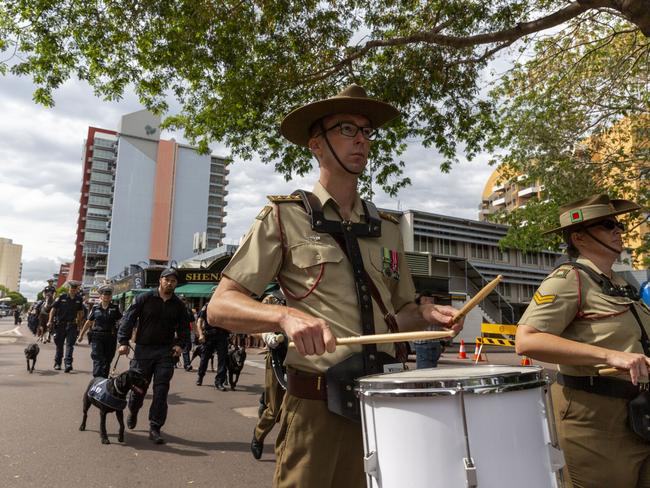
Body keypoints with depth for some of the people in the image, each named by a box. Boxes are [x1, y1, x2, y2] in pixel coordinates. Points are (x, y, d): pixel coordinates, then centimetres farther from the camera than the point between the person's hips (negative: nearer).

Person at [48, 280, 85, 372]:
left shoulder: (79, 299, 3)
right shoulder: (61, 297, -4)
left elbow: (80, 312, 11)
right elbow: (53, 309, -1)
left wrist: (79, 325, 11)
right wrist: (50, 321, -7)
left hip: (72, 325, 0)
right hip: (60, 324, 0)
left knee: (69, 344, -8)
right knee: (59, 345, 11)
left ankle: (68, 364, -12)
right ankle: (57, 363, 25)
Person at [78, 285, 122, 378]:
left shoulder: (115, 308, 4)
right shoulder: (95, 308, 6)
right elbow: (89, 322, 14)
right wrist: (81, 334, 18)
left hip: (111, 338, 1)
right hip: (97, 337, 0)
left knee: (107, 361, 8)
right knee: (98, 360, -9)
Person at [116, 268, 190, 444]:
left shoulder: (178, 305, 5)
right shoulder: (144, 299, -3)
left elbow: (184, 328, 13)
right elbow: (128, 319, -3)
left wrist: (180, 344, -3)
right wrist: (123, 342, -11)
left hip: (166, 352, 1)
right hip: (143, 350, -1)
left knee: (161, 391, -2)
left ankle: (155, 428, 8)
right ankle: (132, 412, 43)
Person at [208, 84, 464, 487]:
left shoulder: (387, 228, 10)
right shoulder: (285, 218, -5)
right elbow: (221, 306, -9)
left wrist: (427, 314, -5)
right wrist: (286, 316, -27)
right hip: (317, 405, -4)